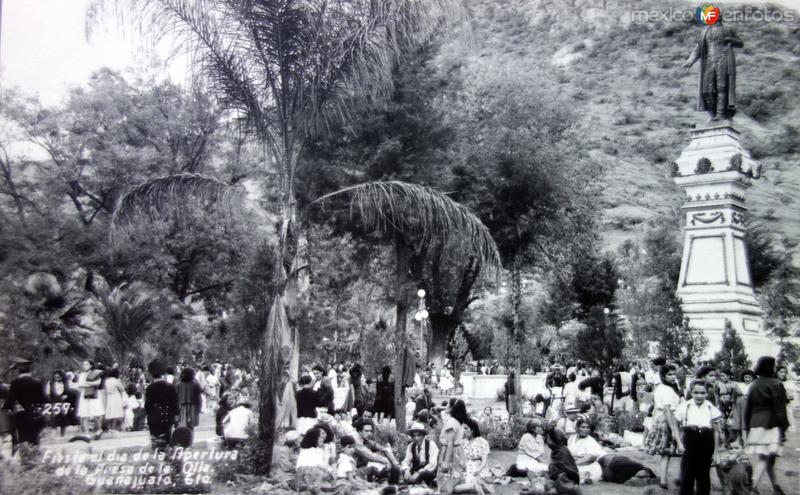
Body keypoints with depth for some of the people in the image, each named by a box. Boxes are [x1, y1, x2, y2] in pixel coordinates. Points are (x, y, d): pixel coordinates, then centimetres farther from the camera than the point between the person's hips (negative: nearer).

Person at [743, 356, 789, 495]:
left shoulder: (753, 386, 9)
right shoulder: (776, 385, -9)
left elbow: (747, 408, 13)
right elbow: (780, 409, -11)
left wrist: (746, 428, 19)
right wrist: (783, 429, -6)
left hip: (755, 425, 7)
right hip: (771, 425, -6)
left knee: (768, 457, 19)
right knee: (765, 458, -8)